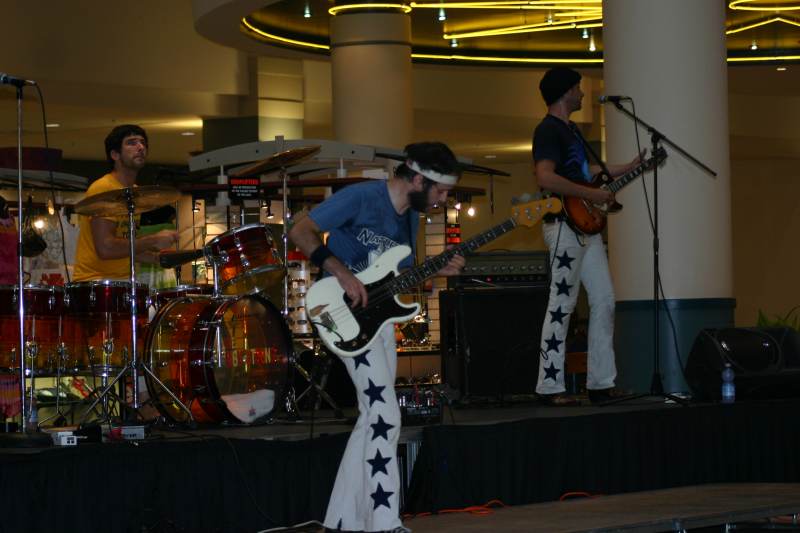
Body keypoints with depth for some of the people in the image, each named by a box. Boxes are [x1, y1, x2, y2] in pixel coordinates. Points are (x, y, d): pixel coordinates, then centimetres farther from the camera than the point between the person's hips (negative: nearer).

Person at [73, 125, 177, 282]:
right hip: (95, 281, -9)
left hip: (124, 280, 9)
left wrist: (157, 258, 5)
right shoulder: (102, 189, -12)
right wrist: (153, 241, -16)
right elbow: (105, 248, -22)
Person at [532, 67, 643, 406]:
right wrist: (591, 195, -21)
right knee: (562, 304, -9)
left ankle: (601, 384, 12)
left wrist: (630, 167, 30)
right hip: (564, 225, -10)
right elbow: (546, 178, -25)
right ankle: (550, 387, -6)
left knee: (604, 301, 8)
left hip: (586, 227, 10)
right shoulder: (548, 130, -11)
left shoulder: (570, 129, 20)